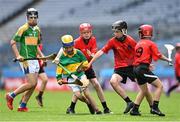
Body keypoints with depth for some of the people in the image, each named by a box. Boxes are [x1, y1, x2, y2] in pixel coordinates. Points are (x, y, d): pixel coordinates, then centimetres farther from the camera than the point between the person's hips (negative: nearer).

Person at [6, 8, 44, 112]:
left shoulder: (37, 30, 15)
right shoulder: (23, 29, -8)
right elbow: (13, 42, -9)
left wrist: (42, 56, 11)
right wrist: (18, 55, -20)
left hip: (34, 59, 8)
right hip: (25, 59, -8)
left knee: (34, 84, 4)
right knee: (31, 83, -13)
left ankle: (22, 106, 12)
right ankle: (11, 96, 3)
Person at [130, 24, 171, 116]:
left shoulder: (138, 44, 15)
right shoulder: (151, 44, -2)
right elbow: (159, 56, -3)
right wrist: (168, 60, 14)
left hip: (136, 68, 7)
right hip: (143, 69, -7)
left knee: (143, 90, 21)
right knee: (159, 85, -3)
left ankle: (134, 109, 18)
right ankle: (154, 108, -14)